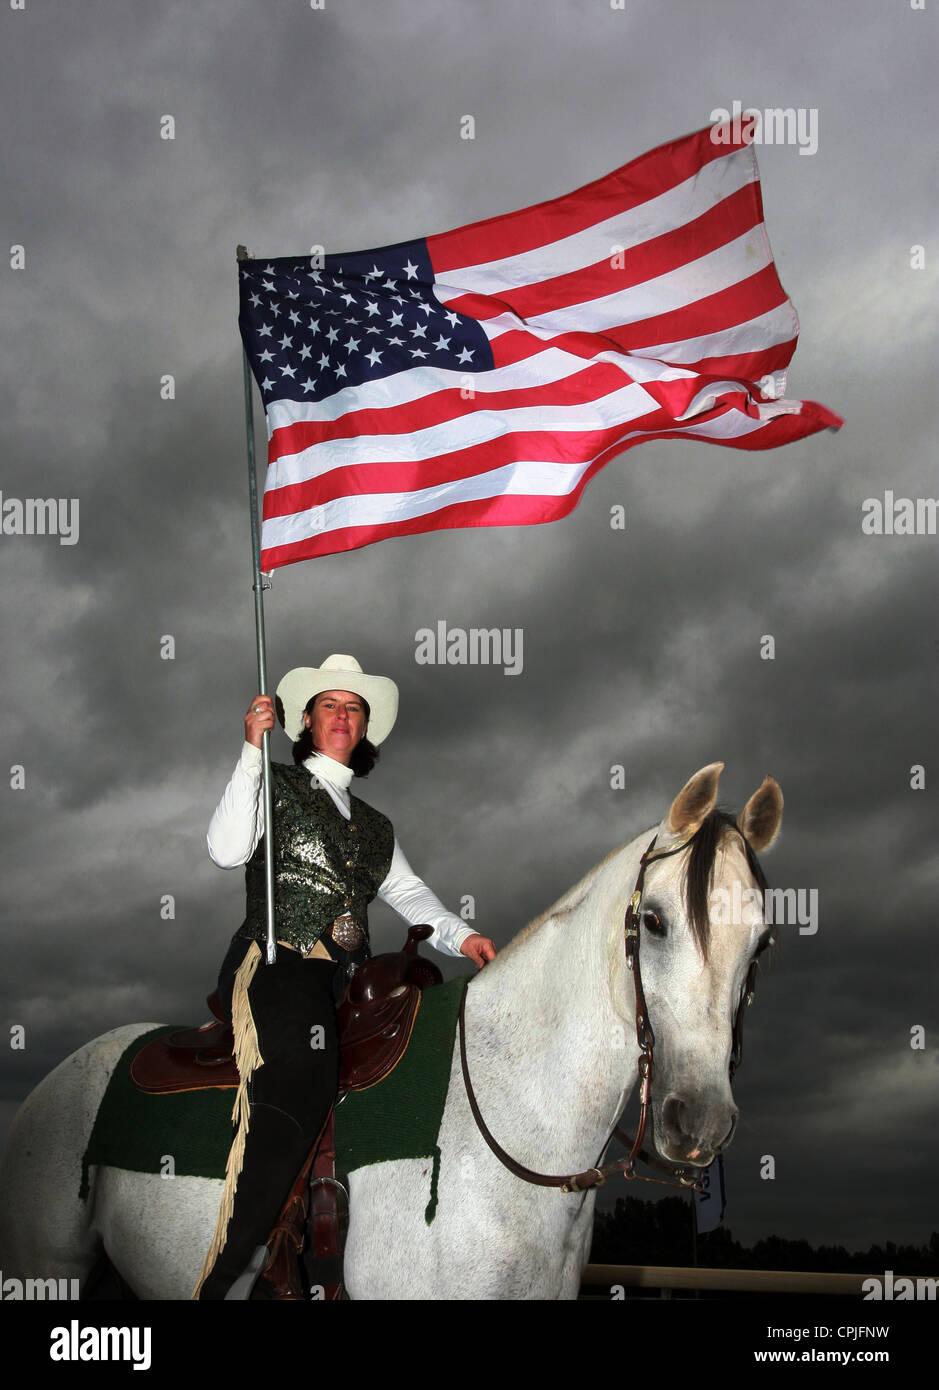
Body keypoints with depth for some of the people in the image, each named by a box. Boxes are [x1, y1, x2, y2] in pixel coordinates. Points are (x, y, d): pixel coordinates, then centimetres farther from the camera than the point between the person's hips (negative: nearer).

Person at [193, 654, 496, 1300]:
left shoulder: (375, 825, 30)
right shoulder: (274, 785, 15)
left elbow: (408, 892, 20)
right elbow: (227, 849, -2)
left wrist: (460, 935, 2)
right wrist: (252, 751, -7)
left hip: (347, 978, 6)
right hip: (276, 964, -6)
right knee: (300, 1079, -31)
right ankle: (227, 1280, -32)